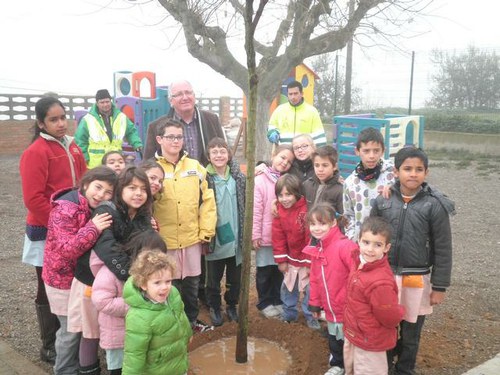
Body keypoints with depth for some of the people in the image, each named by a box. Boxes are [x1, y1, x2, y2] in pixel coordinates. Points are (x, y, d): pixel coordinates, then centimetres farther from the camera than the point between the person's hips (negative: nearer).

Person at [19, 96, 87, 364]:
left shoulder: (72, 148, 8)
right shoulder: (35, 153, -14)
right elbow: (33, 199, -19)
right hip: (47, 233, -6)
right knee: (49, 290, 8)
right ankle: (49, 346, 24)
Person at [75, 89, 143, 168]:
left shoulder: (121, 117, 7)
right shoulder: (88, 119, -2)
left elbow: (131, 132, 18)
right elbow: (80, 140, 3)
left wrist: (137, 144, 2)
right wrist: (85, 158, -2)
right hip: (95, 165, -3)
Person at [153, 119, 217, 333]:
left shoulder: (195, 167, 3)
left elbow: (207, 200, 5)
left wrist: (206, 231, 2)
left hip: (192, 238, 3)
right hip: (164, 240, -3)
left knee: (191, 282, 17)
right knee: (170, 285, 11)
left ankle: (192, 319, 37)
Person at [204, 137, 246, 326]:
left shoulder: (238, 177, 0)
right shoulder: (205, 179, -10)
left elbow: (245, 206, 7)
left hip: (235, 238, 3)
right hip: (215, 239, -2)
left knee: (235, 277, 17)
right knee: (213, 278, 14)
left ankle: (232, 306, 37)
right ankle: (214, 308, 33)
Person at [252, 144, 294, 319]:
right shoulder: (260, 180, -10)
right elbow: (255, 210, -12)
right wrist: (255, 234, -12)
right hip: (265, 236, -4)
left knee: (280, 270, 15)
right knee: (265, 271, 10)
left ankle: (277, 300, 31)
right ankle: (265, 303, 25)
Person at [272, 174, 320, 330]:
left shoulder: (306, 210, -24)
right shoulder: (279, 211, -6)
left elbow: (311, 238, -21)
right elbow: (278, 237, -2)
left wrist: (310, 263, -16)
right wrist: (281, 260, -2)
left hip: (306, 259, -5)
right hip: (290, 258, 5)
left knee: (310, 289, 4)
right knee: (288, 287, 17)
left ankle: (310, 316, 23)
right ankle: (289, 314, 35)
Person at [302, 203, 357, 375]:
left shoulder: (345, 246, -25)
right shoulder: (315, 248, 1)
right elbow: (315, 279, 10)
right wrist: (315, 303, 11)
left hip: (348, 309, -7)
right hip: (330, 309, 8)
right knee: (334, 341, 26)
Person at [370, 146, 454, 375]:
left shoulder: (435, 205, -11)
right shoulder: (382, 201, -4)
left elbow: (443, 250, -7)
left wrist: (440, 286, -6)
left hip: (417, 280, -2)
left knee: (410, 335, 15)